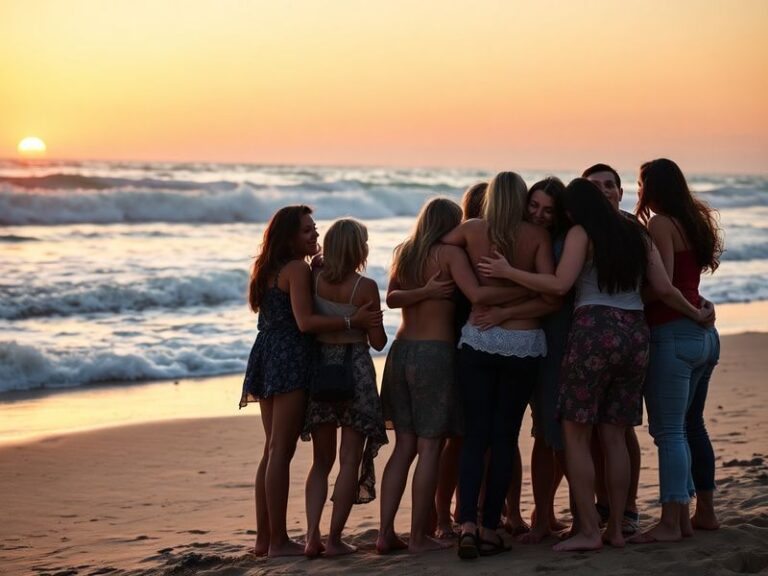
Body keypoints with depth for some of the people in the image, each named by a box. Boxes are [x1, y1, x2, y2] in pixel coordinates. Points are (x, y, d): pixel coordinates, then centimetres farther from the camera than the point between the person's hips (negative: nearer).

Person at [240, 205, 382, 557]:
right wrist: (353, 321, -21)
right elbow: (305, 322, -19)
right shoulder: (298, 269, -11)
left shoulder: (269, 270, 17)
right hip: (290, 359, -9)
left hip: (267, 357, 9)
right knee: (281, 451, -7)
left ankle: (263, 538, 17)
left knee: (272, 450, 14)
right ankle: (278, 541, -5)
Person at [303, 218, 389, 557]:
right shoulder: (365, 287, -11)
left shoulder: (313, 280, 0)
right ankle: (334, 540, 1)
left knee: (321, 460, 13)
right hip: (354, 368, -4)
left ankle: (312, 537, 2)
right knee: (350, 460, 3)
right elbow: (378, 341, -6)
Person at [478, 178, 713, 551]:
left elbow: (559, 284, -12)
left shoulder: (581, 233, -1)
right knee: (615, 436, 11)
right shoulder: (637, 234, 15)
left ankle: (589, 531, -5)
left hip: (595, 330, -6)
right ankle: (616, 530, 11)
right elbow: (664, 289, 12)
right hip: (636, 332, 6)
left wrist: (508, 272, -5)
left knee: (576, 435, 0)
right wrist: (696, 314, 27)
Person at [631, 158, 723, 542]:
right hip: (704, 333, 9)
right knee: (692, 425, 18)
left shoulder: (660, 224, -10)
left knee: (668, 429, -9)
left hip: (672, 334, -9)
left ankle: (672, 522, -11)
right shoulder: (695, 222, 14)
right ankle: (704, 511, 24)